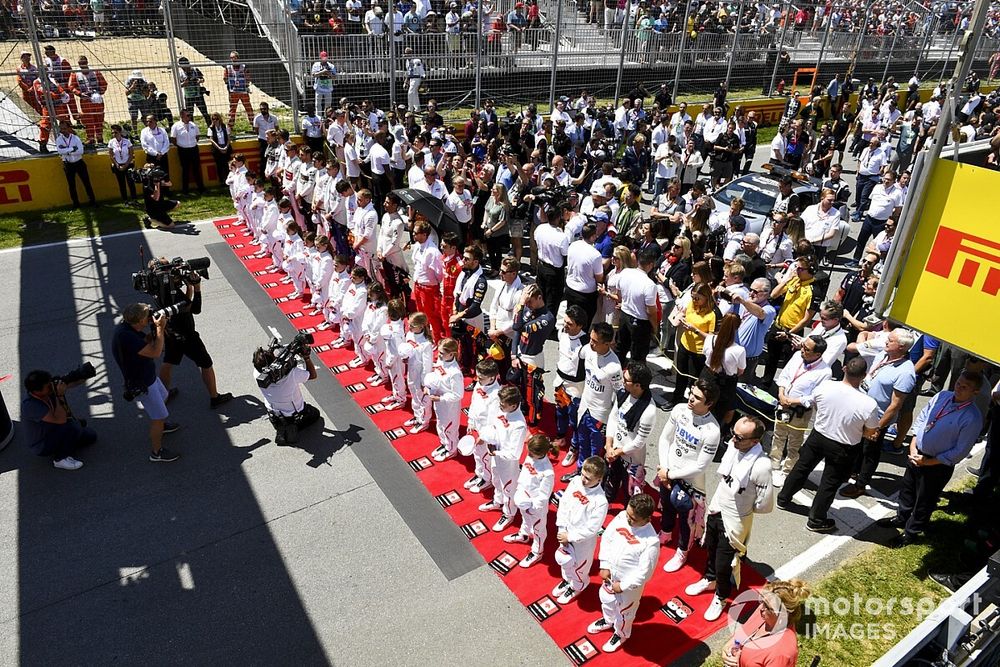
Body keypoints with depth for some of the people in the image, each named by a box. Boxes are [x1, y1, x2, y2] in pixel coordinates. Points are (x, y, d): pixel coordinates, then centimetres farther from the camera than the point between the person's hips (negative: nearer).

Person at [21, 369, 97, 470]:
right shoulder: (30, 406, -36)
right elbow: (60, 420, -40)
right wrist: (60, 396, -38)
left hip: (54, 431, 8)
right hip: (42, 446, -8)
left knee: (91, 436, 8)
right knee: (73, 427, -29)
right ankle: (60, 459, -10)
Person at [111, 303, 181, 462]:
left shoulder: (126, 326, -6)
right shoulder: (126, 337, -36)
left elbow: (147, 340, 8)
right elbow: (155, 352, -35)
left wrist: (156, 328, -10)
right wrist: (160, 328, -28)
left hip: (148, 375, 10)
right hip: (142, 384, -10)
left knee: (162, 397, 33)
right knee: (158, 417, 1)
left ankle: (160, 425, 58)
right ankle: (157, 452, 16)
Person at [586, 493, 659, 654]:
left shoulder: (651, 542, -35)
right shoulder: (622, 517, -21)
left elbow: (643, 573, -26)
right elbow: (606, 538, -7)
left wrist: (623, 586, -16)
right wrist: (605, 566, -9)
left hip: (629, 582, -5)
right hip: (610, 573, 5)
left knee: (624, 611, 22)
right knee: (606, 599, 30)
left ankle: (621, 634, 53)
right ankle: (608, 620, 62)